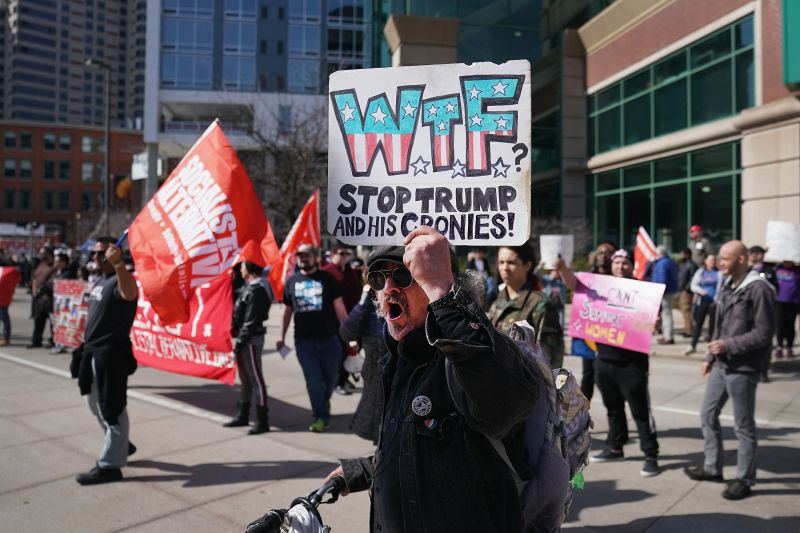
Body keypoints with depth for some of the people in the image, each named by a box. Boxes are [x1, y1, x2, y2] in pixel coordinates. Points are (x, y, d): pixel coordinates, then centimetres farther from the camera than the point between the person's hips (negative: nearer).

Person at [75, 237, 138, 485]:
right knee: (95, 403, 22)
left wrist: (118, 263, -58)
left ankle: (110, 465, 5)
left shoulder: (119, 280, -16)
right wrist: (86, 343, 23)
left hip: (111, 353, -11)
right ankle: (121, 444, 38)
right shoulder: (100, 282, 15)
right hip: (93, 351, 11)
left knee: (112, 408, -3)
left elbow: (129, 293, -42)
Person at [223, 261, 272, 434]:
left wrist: (240, 341, -19)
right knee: (245, 378, 18)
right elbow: (239, 315, 22)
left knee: (255, 379, -5)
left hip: (251, 339, -10)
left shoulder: (256, 290, -17)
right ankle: (242, 415, 30)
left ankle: (262, 421, 1)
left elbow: (251, 320, -21)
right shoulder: (247, 287, 12)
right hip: (244, 338, 10)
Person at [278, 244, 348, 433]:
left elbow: (339, 307, -2)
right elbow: (288, 311, 15)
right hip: (303, 340, 1)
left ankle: (324, 401, 40)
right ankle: (321, 417, 11)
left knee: (330, 376, 12)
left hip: (328, 339, -1)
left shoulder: (327, 279, -1)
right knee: (313, 380, 1)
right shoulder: (292, 281, 8)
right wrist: (282, 336, 13)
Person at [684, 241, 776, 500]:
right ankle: (712, 467, 31)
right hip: (721, 365, 9)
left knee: (743, 425, 4)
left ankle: (744, 480, 19)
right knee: (708, 414, 16)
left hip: (743, 369, -8)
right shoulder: (727, 286, 11)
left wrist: (728, 345, -21)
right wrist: (710, 357, 16)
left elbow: (764, 333, -19)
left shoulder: (758, 288, -16)